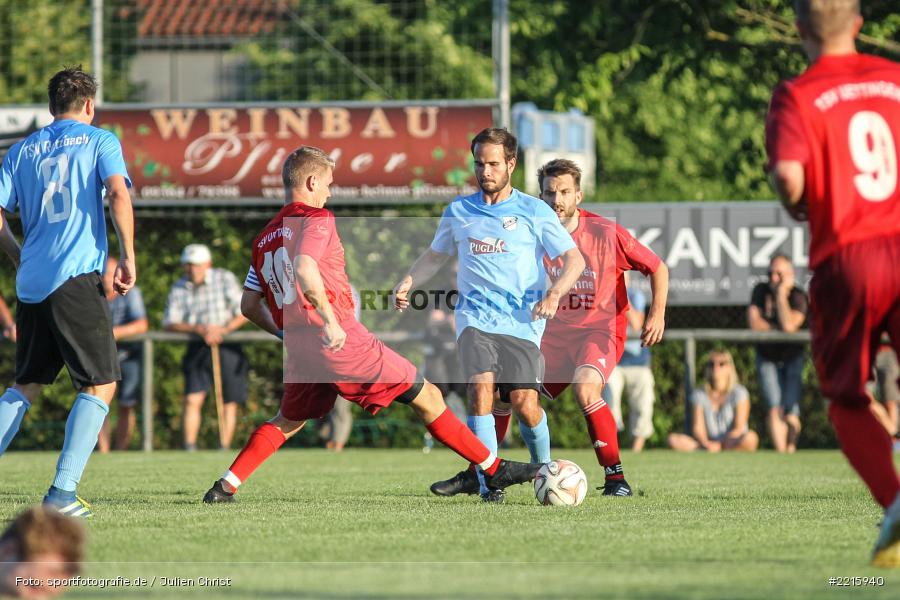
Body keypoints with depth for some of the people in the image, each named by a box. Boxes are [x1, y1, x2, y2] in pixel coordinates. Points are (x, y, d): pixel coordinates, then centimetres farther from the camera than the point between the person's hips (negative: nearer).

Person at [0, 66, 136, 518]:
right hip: (75, 278, -5)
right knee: (100, 384, -1)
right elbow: (118, 196, -11)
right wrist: (128, 259, -5)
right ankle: (62, 490, -13)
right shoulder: (98, 141, 4)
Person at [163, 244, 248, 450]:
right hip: (197, 347, 1)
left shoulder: (225, 279, 0)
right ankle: (189, 448, -12)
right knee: (192, 399, -13)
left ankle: (224, 448, 6)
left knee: (229, 403, 0)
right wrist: (199, 329, -19)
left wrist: (225, 329, -18)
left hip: (226, 347, -1)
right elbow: (170, 323, -5)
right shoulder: (179, 288, 3)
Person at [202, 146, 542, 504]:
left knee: (286, 423, 28)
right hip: (341, 340, -7)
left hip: (300, 351, 7)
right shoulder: (316, 219, -6)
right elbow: (304, 269, -25)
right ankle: (494, 469, 1)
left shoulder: (264, 239, 17)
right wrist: (330, 320, -22)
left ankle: (225, 487, 15)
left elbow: (249, 306, 19)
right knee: (426, 397, 0)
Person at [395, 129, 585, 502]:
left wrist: (554, 294, -16)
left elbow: (574, 260, 1)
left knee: (524, 402, -13)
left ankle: (545, 469, 16)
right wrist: (408, 282, 9)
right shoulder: (458, 211, 13)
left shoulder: (534, 212, 3)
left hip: (522, 321, -2)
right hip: (475, 315, 2)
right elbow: (436, 256, 27)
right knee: (481, 388, -22)